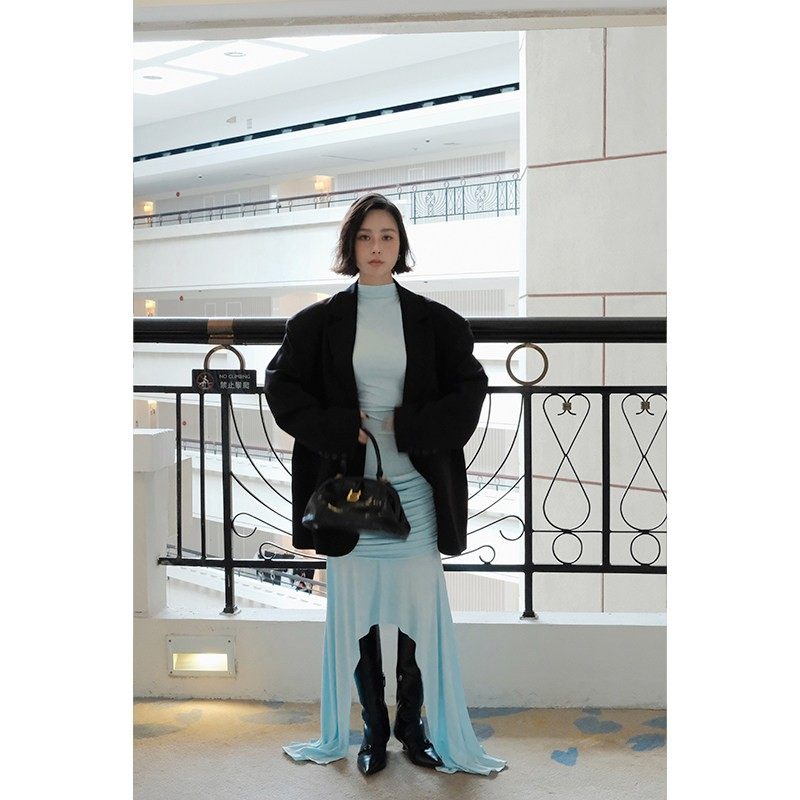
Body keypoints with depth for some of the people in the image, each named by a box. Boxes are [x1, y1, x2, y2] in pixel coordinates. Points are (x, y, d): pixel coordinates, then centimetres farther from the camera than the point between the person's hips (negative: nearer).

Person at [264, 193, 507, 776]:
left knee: (420, 611, 3)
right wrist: (342, 429, -12)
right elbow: (283, 388, 1)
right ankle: (374, 729, 20)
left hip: (416, 485, 0)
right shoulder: (319, 321, 5)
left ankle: (413, 725, 19)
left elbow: (469, 388, 0)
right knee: (356, 612, 6)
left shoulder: (434, 321, 5)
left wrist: (409, 427, -13)